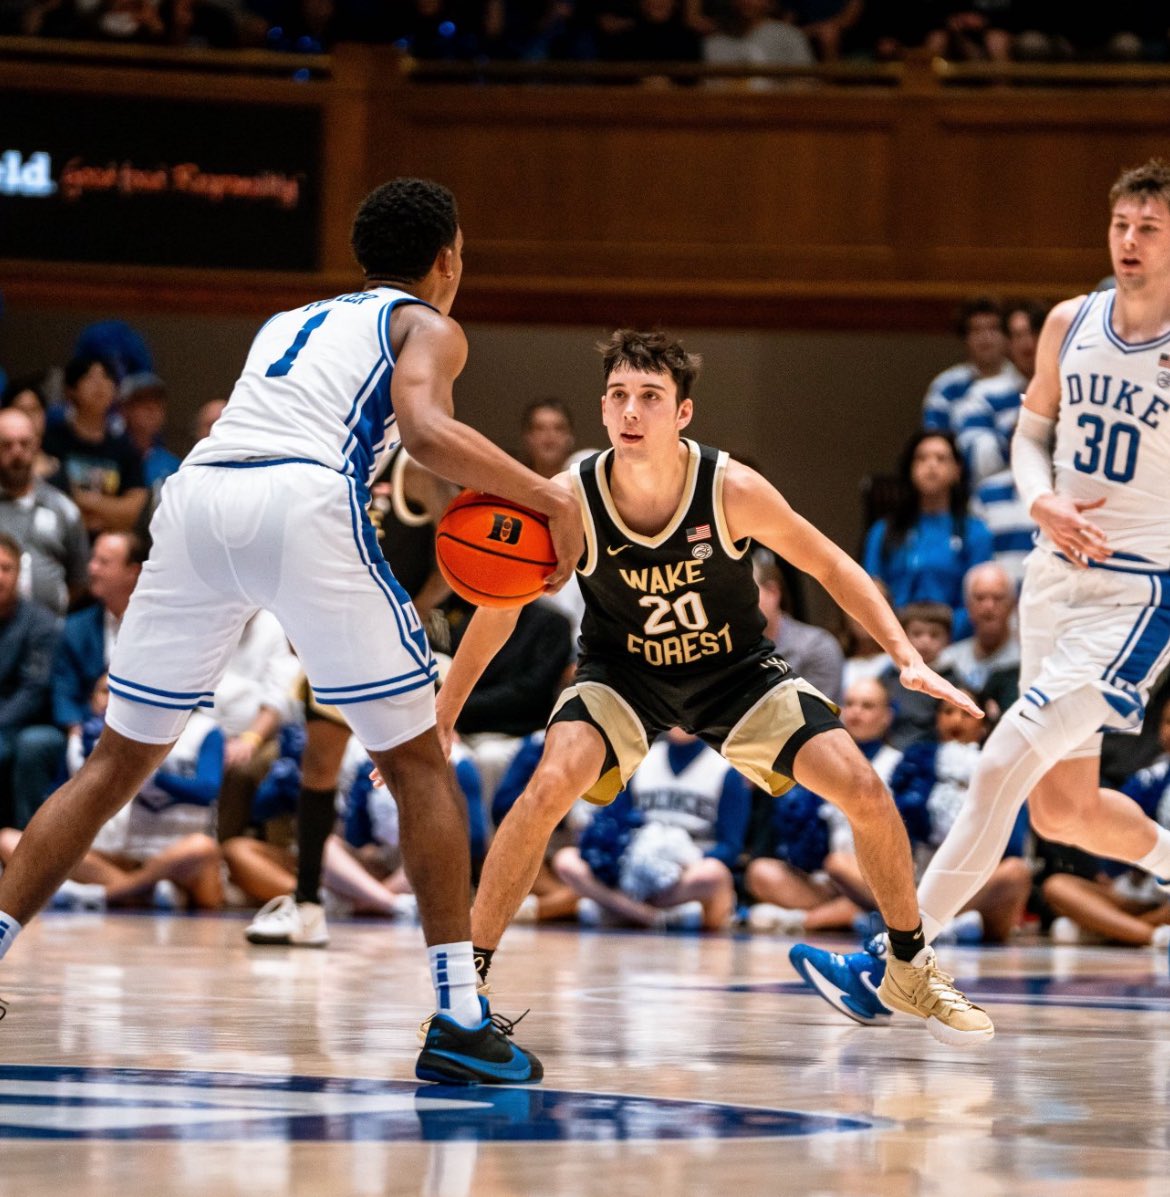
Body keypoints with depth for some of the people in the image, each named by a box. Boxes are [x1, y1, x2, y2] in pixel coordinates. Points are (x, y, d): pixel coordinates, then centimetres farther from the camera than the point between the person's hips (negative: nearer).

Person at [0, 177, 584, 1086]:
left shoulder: (290, 321, 36)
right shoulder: (428, 328, 18)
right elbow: (426, 430, -4)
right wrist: (550, 498, 4)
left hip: (196, 497, 5)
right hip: (304, 506, -5)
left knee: (118, 762, 17)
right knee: (417, 762, 7)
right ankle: (460, 1019, 1)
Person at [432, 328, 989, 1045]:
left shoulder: (732, 489, -25)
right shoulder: (571, 501, -24)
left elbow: (830, 566, -10)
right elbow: (498, 609, -9)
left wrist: (908, 657, -17)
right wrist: (441, 721, -6)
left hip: (737, 669, 1)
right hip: (624, 673, -1)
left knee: (864, 791, -12)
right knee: (550, 786, -29)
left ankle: (911, 969, 13)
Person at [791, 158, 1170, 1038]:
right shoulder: (1070, 324, 5)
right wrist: (1042, 504, -4)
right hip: (1057, 576, 7)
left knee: (1006, 765, -17)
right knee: (1064, 810, 14)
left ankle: (891, 967, -16)